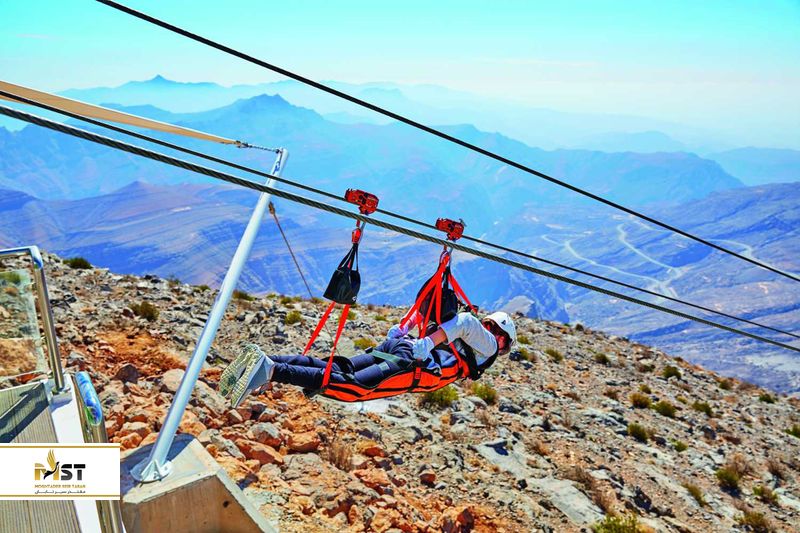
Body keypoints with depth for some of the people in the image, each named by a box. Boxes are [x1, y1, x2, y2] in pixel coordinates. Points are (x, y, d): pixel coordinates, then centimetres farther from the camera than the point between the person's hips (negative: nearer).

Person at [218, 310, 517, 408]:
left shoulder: (468, 334, 35)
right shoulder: (489, 346, 14)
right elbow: (466, 321, -8)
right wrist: (426, 346, -11)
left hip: (395, 343, 8)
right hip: (412, 359, -8)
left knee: (336, 369, -6)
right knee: (349, 385, -22)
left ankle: (266, 361, -21)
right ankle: (272, 371, -39)